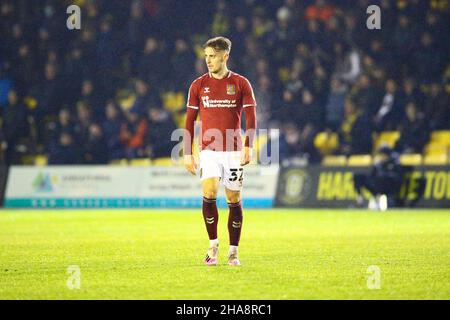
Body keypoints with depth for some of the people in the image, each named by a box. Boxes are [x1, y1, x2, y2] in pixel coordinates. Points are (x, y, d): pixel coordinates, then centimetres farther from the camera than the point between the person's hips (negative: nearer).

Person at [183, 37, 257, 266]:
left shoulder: (240, 83, 2)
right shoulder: (198, 85, 6)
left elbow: (251, 117, 0)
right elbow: (190, 120, 9)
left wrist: (248, 147, -13)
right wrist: (187, 153, 4)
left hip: (233, 151, 0)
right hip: (208, 150, 0)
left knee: (234, 200, 2)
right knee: (209, 193, -18)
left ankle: (233, 252, 13)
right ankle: (213, 244, -3)